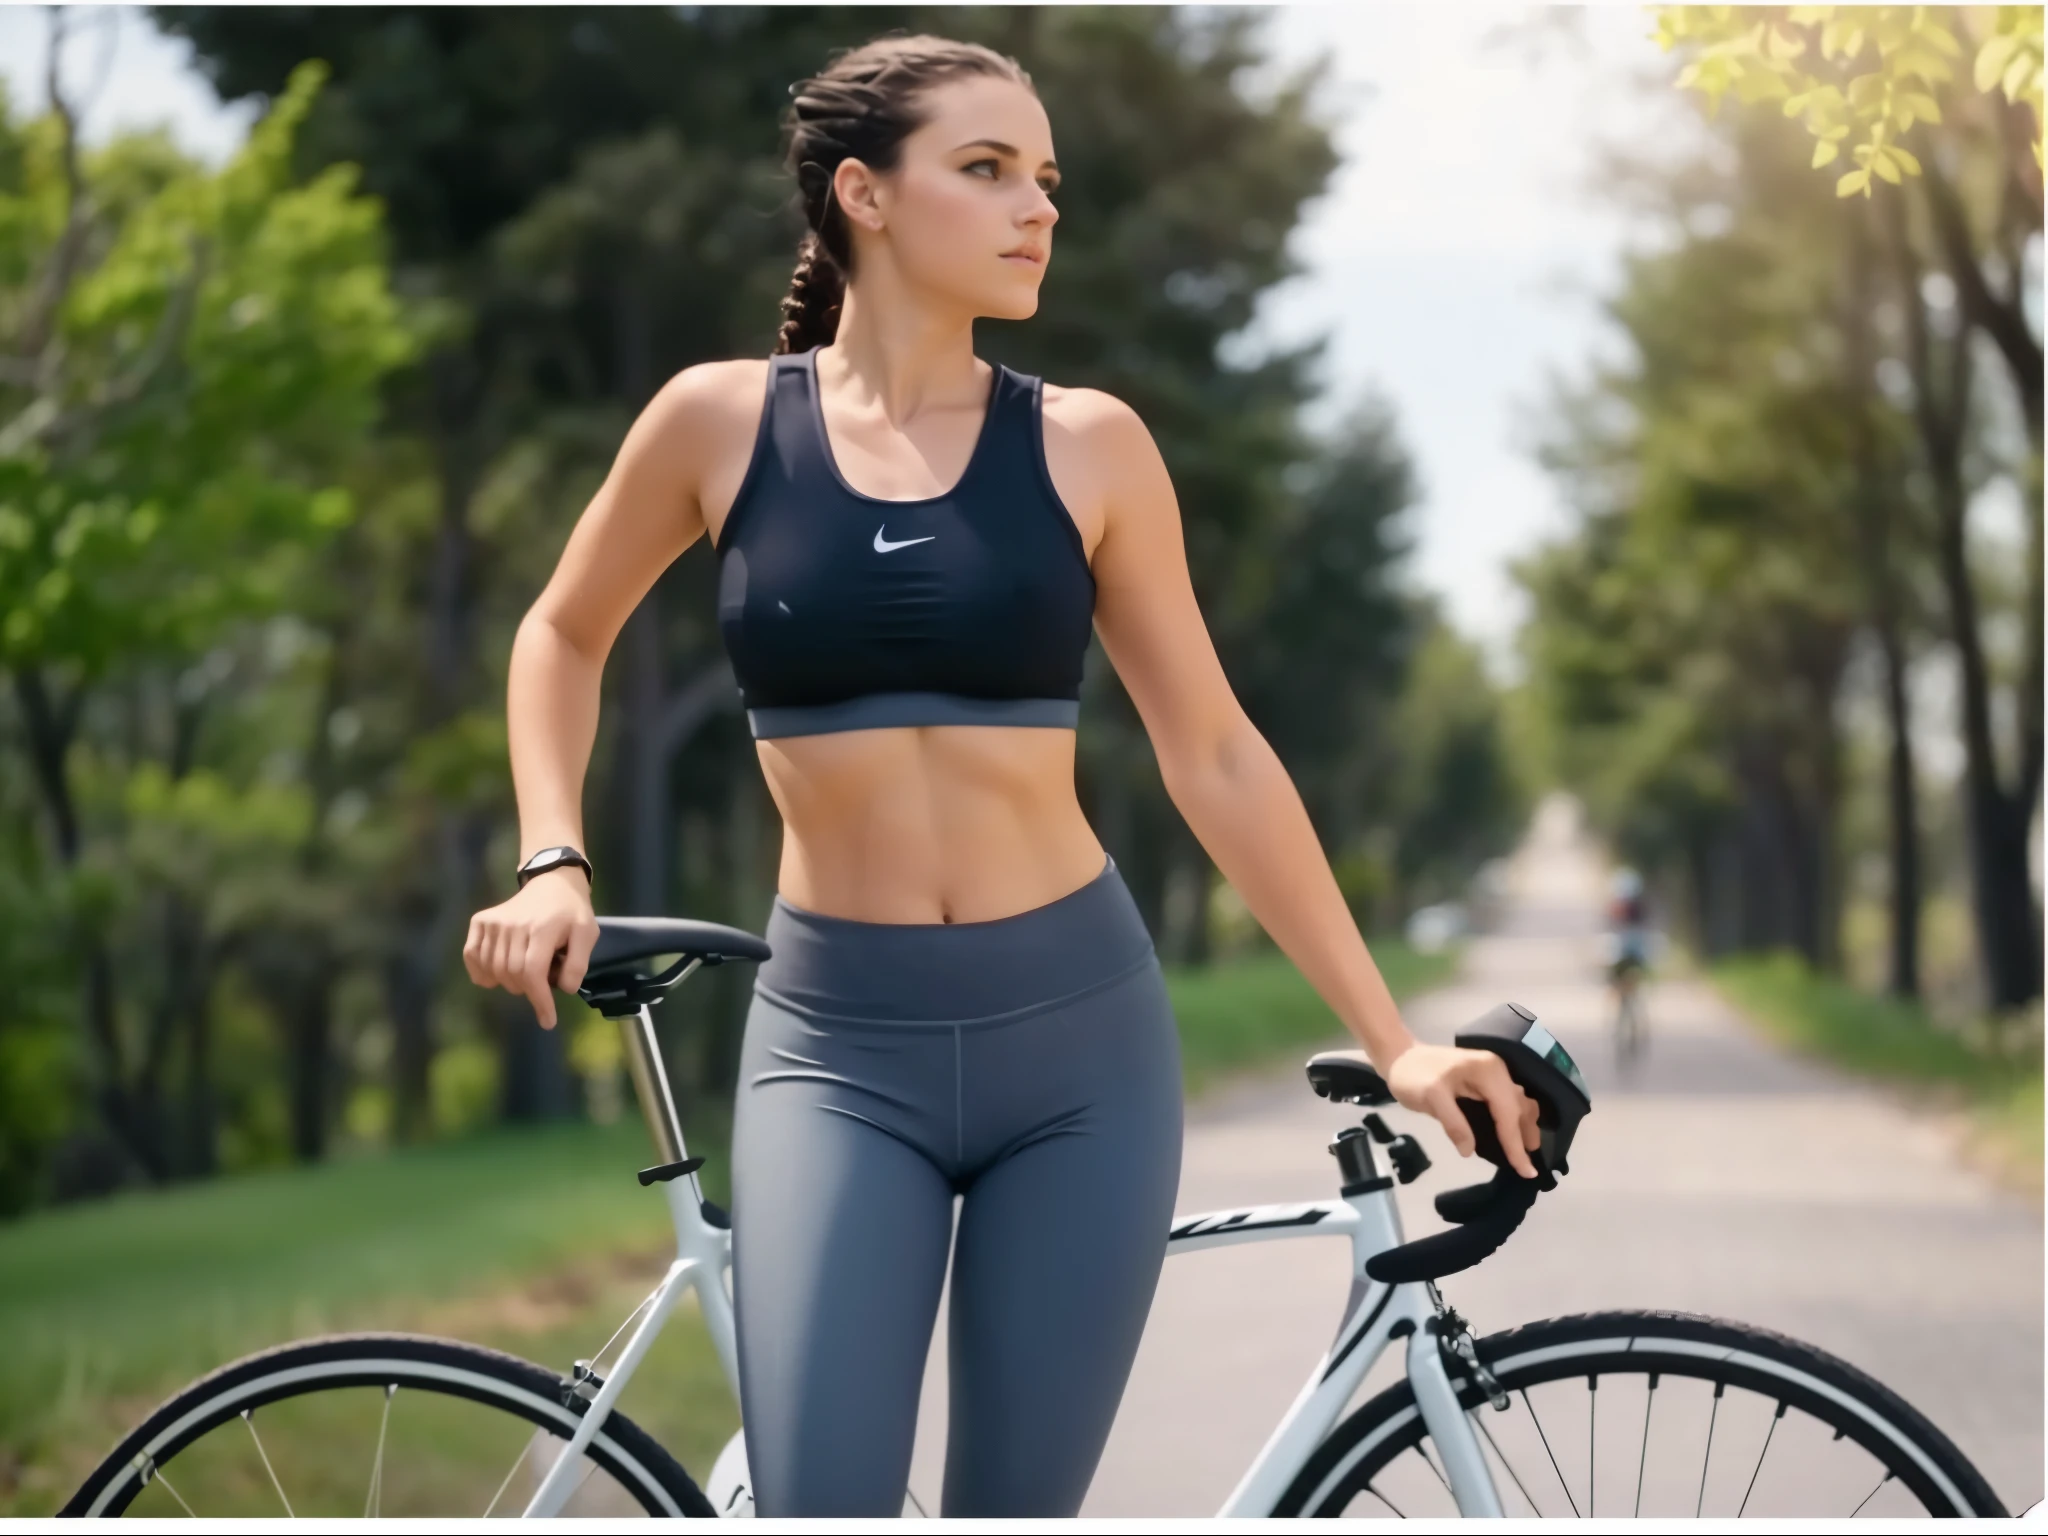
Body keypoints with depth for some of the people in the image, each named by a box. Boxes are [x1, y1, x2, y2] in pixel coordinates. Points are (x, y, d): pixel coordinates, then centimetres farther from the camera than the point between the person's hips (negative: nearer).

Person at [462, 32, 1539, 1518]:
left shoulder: (1087, 446, -1)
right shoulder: (725, 419, -1)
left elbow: (1215, 757, 4)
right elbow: (565, 634, 16)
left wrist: (1392, 1037, 2)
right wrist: (554, 863, 3)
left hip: (1079, 1041, 1)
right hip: (838, 1047, -1)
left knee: (1017, 1505, 5)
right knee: (820, 1500, -14)